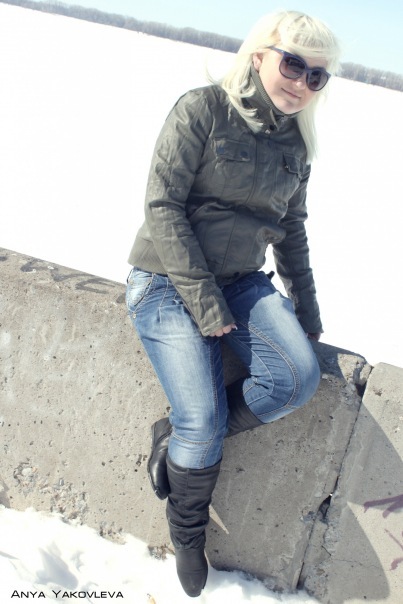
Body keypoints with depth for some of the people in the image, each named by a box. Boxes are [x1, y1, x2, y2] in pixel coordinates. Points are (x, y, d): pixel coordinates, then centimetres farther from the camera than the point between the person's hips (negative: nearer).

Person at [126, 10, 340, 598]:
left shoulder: (295, 144, 8)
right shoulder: (203, 109, -10)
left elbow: (291, 230, 17)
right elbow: (163, 207, -15)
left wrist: (306, 311, 15)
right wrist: (204, 301, -19)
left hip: (241, 281, 6)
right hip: (169, 280, -5)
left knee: (299, 377, -20)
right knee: (204, 422, -16)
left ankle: (180, 434, 1)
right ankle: (187, 537, 14)